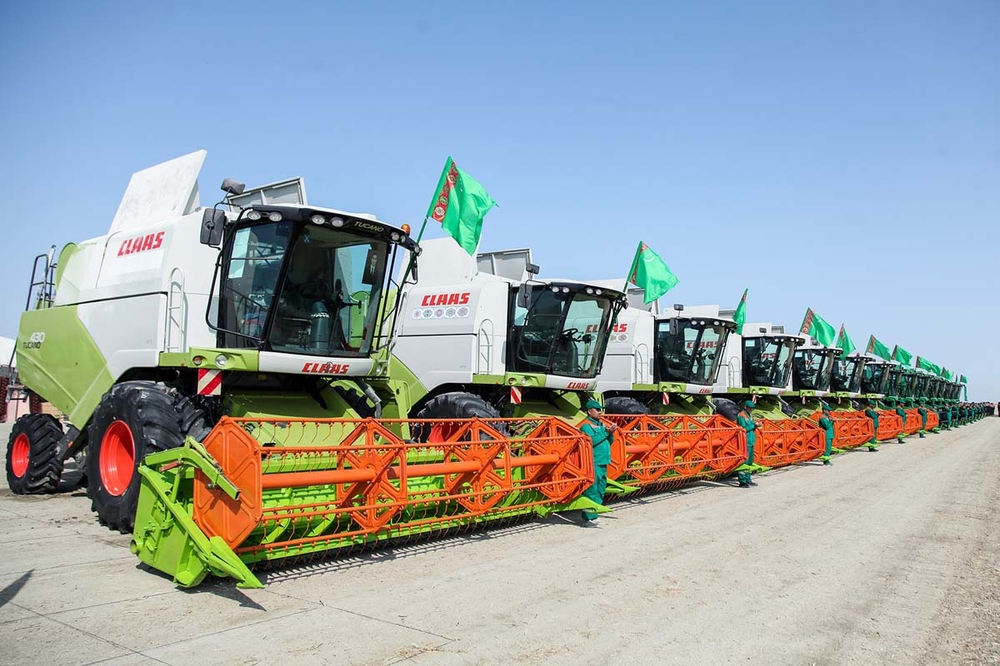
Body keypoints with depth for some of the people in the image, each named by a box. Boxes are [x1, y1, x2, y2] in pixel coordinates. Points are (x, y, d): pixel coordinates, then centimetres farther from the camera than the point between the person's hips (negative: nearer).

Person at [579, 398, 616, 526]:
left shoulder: (601, 424, 17)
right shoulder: (586, 426, -7)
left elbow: (608, 442, 17)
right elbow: (592, 441, -21)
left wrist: (611, 433, -2)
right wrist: (606, 432, -16)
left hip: (603, 463, 9)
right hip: (593, 464, -9)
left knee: (600, 492, 13)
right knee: (591, 492, -8)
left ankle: (595, 515, 21)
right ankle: (588, 519, -5)